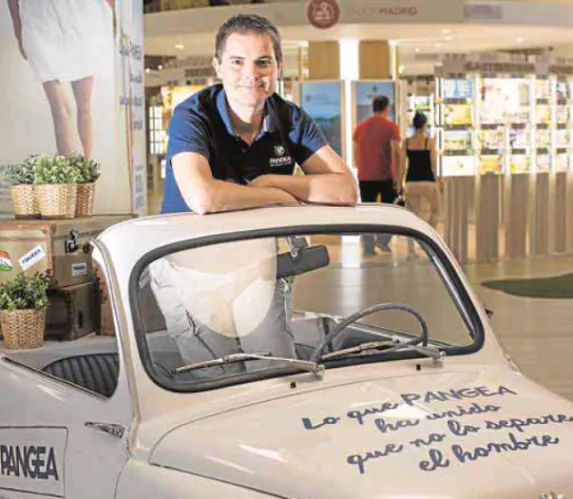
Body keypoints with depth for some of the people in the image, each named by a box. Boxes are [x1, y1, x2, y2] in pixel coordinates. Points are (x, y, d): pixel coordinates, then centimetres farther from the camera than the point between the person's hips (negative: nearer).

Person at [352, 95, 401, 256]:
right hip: (386, 176, -3)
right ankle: (382, 239, -3)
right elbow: (395, 152, -12)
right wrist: (396, 175, -9)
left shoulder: (360, 126, 8)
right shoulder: (390, 127, -6)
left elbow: (355, 153, 10)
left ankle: (368, 247, 6)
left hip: (365, 177, 4)